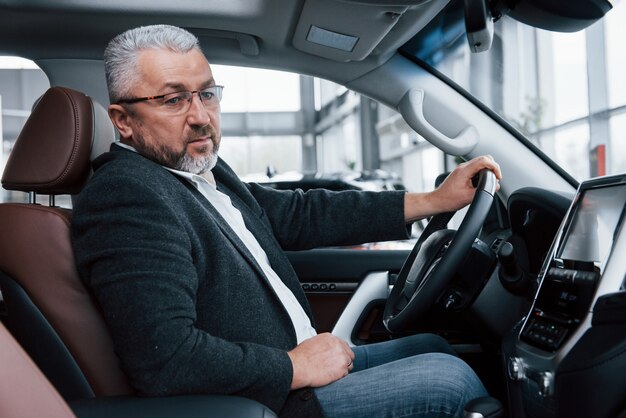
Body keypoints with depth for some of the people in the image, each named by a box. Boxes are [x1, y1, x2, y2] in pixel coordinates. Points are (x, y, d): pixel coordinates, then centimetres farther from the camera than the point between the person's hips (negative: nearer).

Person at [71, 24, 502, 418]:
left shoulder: (206, 173, 7)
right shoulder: (125, 195, -21)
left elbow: (302, 214, 9)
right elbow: (162, 358, -30)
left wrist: (435, 200, 8)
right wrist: (295, 366, -19)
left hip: (302, 364, 9)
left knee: (433, 346, 18)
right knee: (447, 377, -7)